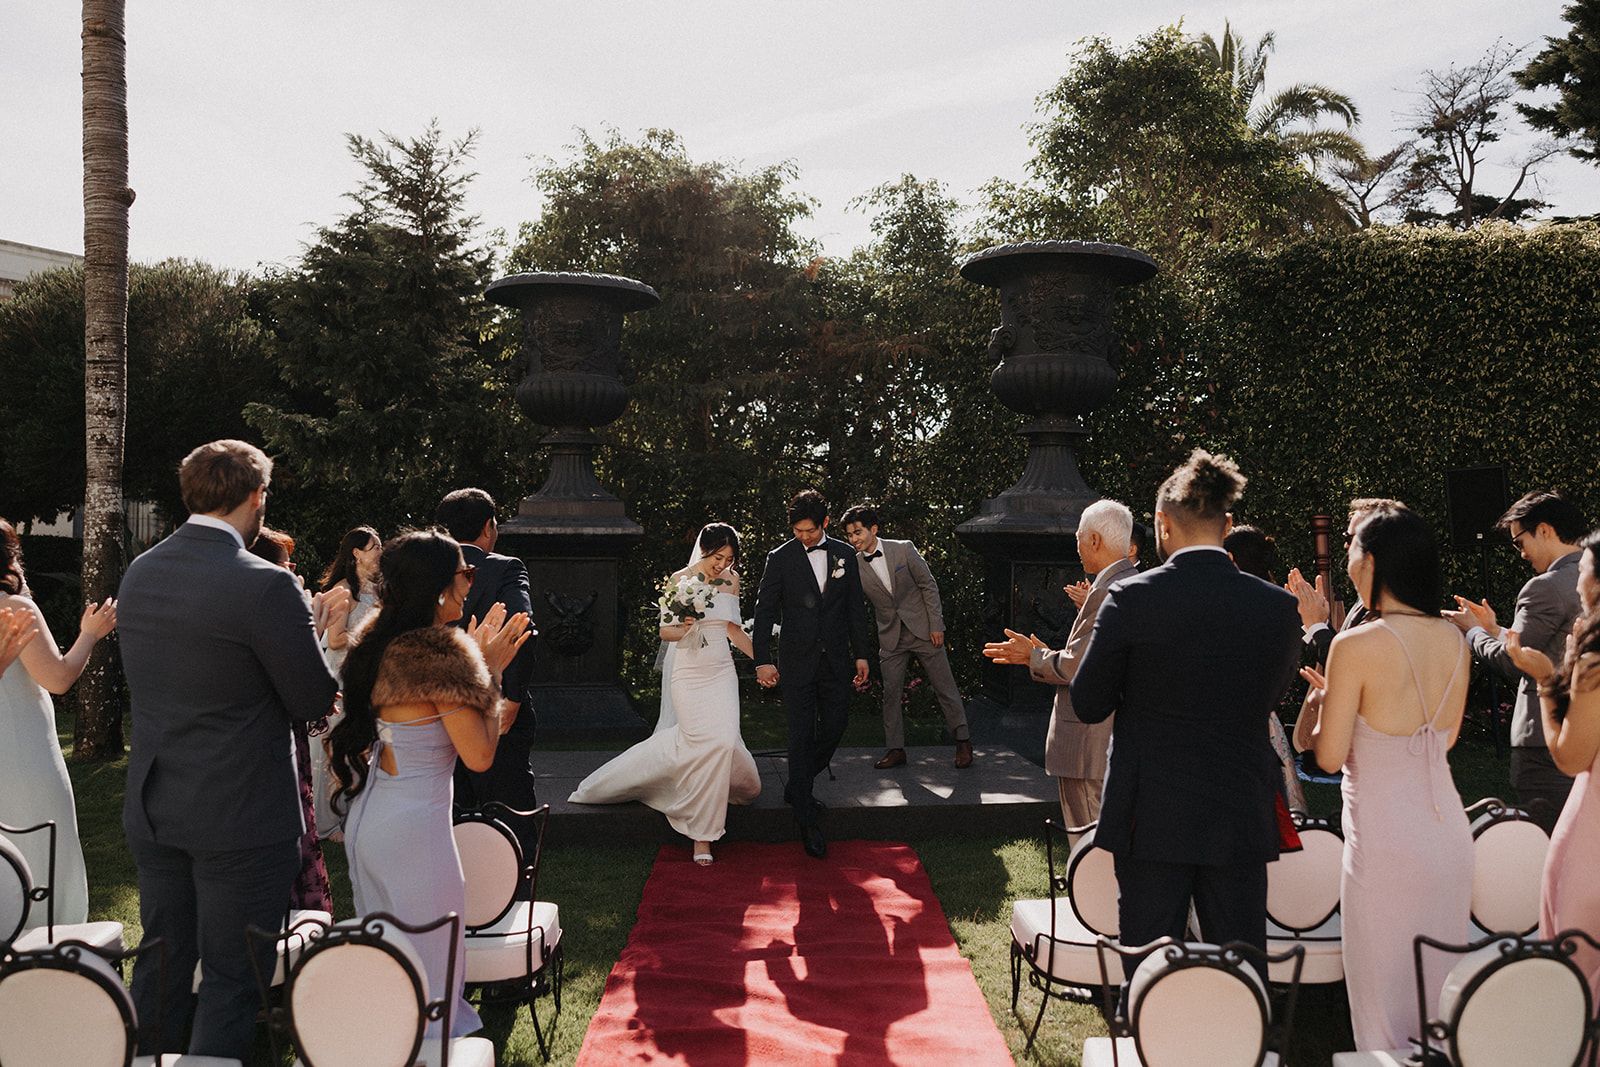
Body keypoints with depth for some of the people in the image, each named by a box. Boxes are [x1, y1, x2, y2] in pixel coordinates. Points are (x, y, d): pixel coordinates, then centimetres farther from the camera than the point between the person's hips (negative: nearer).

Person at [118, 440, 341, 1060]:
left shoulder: (138, 573, 3)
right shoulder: (266, 586, -20)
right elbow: (314, 700, -14)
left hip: (150, 810, 7)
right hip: (242, 816, -7)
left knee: (160, 963, 20)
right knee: (231, 976, 6)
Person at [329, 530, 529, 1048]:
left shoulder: (379, 641, 7)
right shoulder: (441, 651, -20)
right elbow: (479, 755, -17)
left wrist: (477, 657, 15)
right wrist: (491, 671, -8)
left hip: (365, 823, 9)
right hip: (414, 830, -9)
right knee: (428, 970, 3)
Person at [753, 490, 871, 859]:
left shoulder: (845, 555, 6)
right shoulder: (780, 559, -3)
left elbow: (856, 607, 10)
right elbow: (765, 611, -3)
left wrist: (861, 655, 8)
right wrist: (762, 660, -9)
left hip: (835, 660, 3)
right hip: (797, 661, -3)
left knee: (835, 725, 6)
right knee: (801, 735, -3)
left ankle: (797, 787, 29)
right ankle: (808, 821, 0)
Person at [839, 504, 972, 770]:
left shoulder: (904, 549, -9)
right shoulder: (854, 566, -5)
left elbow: (929, 585, -4)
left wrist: (936, 625, -7)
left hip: (923, 629, -2)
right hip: (891, 637, 2)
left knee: (945, 687, 4)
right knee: (891, 693, 1)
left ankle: (963, 741, 17)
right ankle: (896, 749, 12)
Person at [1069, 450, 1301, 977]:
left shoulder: (1130, 598, -12)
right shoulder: (1278, 606, -4)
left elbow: (1088, 705, -4)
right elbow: (1271, 695, 11)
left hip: (1151, 819, -2)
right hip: (1242, 818, 2)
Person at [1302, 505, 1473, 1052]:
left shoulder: (1355, 646, -18)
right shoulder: (1455, 642, 2)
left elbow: (1329, 756, -13)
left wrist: (1324, 701, 6)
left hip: (1385, 838, -6)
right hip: (1448, 829, 6)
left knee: (1385, 990, 7)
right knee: (1441, 986, 20)